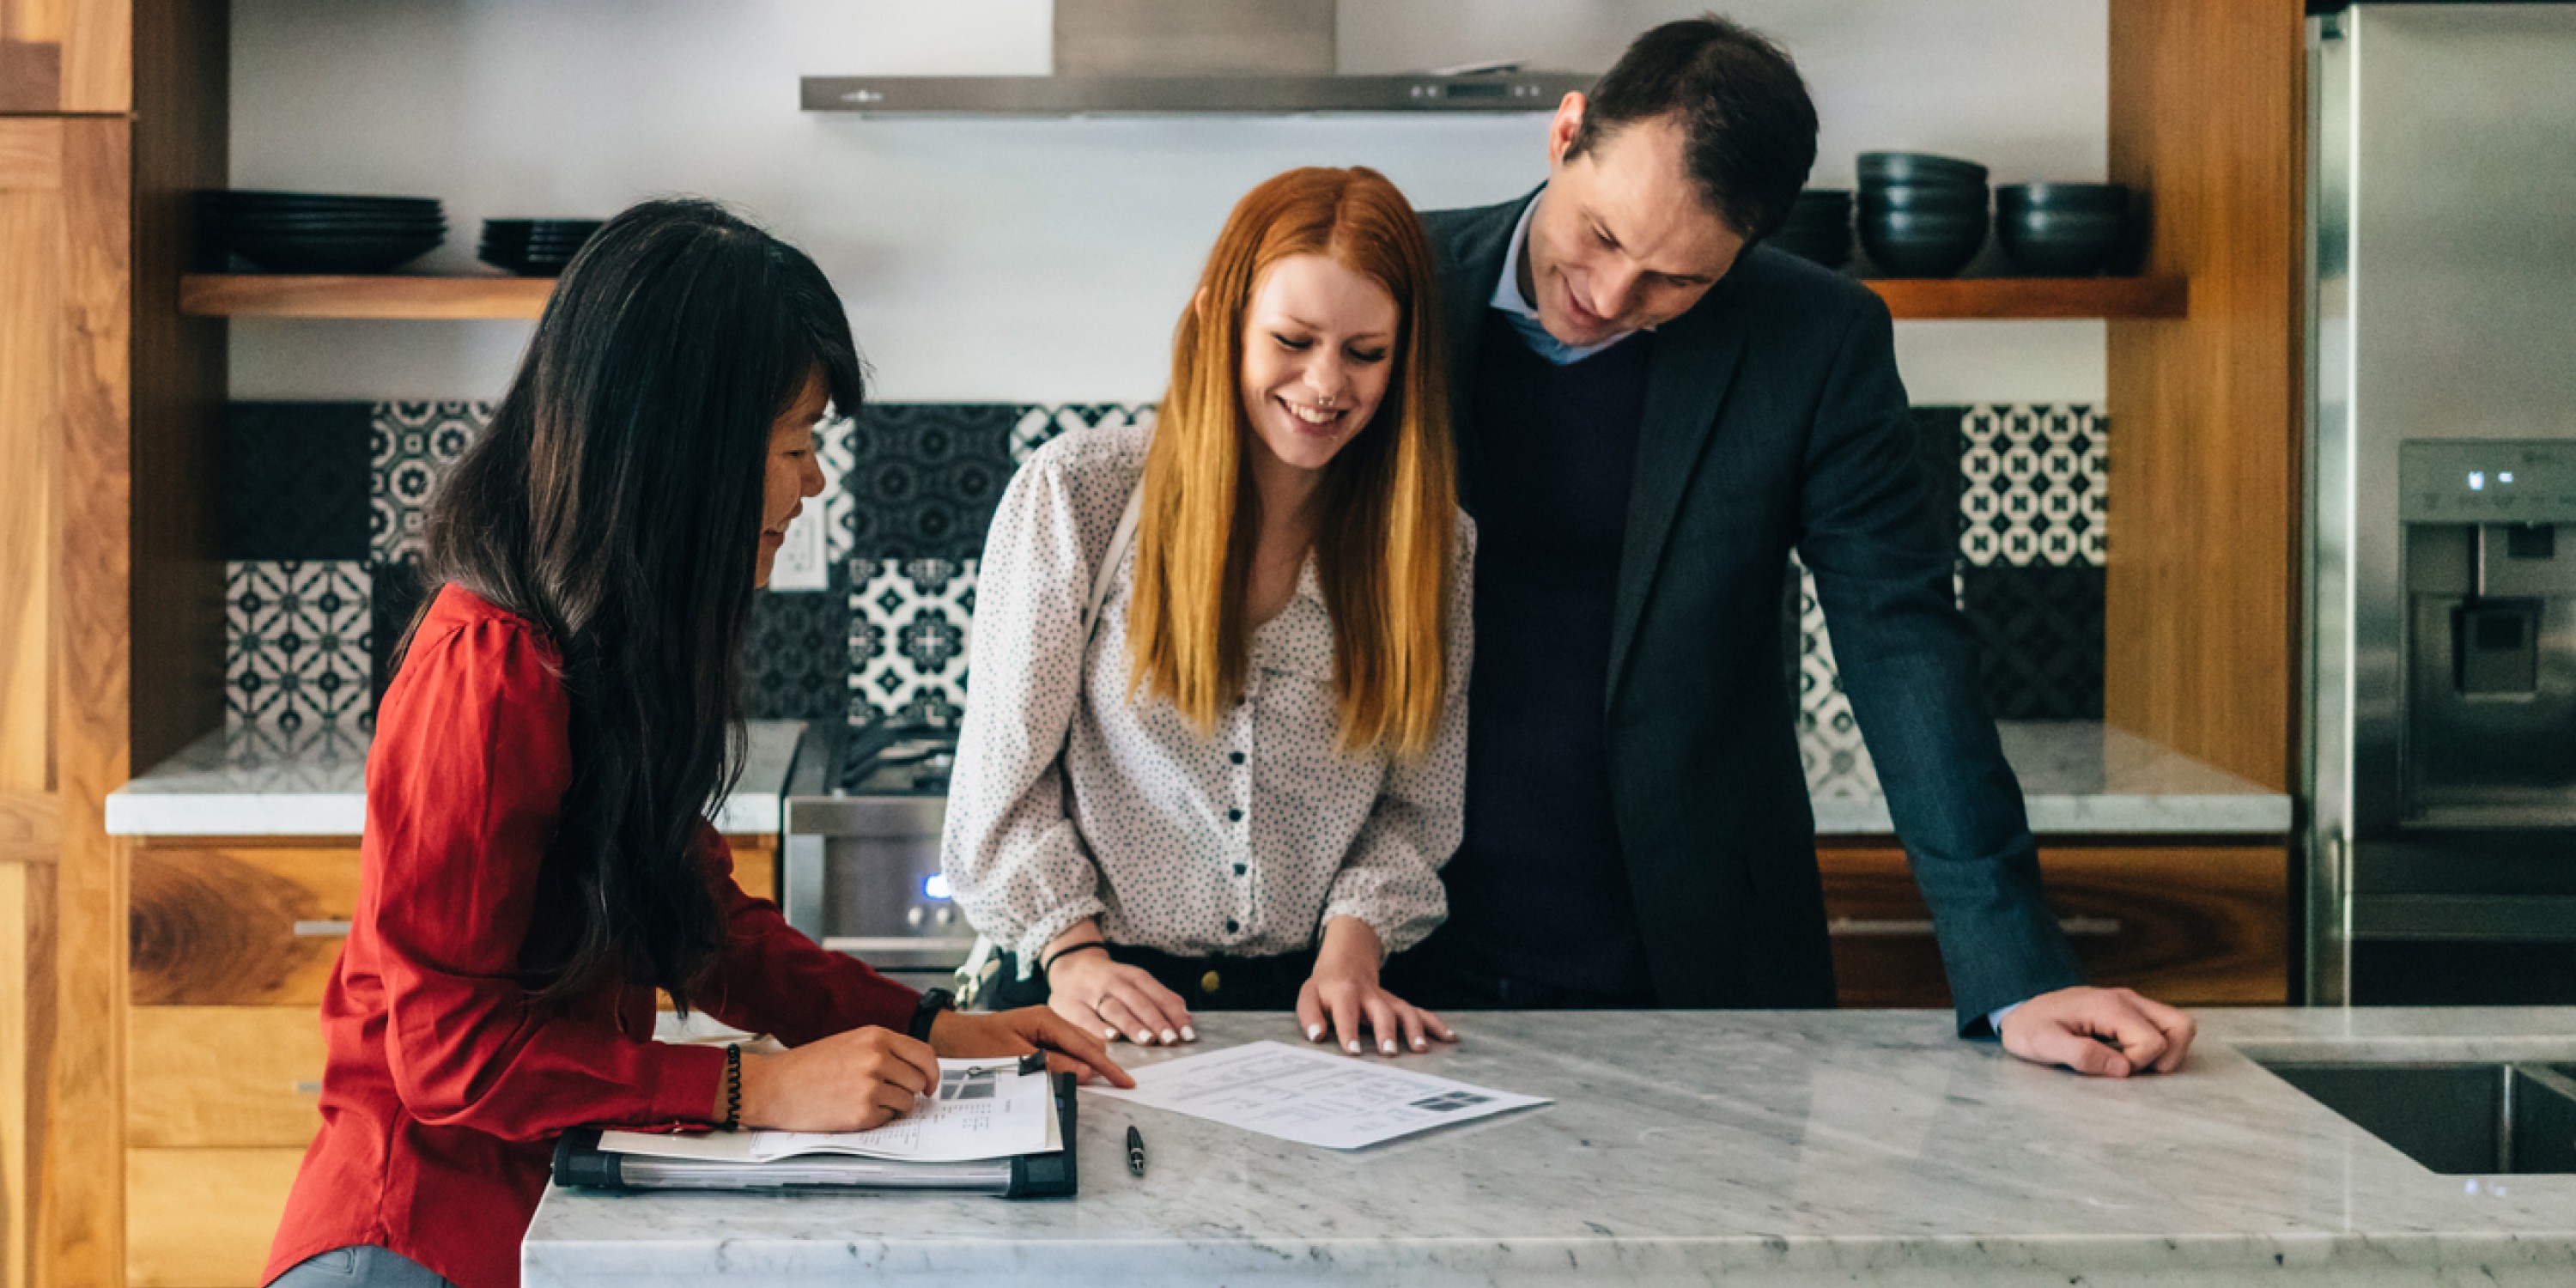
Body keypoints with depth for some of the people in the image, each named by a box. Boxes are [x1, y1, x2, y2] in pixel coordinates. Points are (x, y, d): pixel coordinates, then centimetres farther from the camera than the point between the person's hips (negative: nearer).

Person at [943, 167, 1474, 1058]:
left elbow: (1415, 806, 10)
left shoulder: (1433, 546, 7)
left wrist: (1352, 945, -6)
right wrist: (1073, 952, -10)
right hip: (1096, 998, -1)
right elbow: (1005, 774, 1)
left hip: (1311, 1001, 2)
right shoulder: (1075, 494, -1)